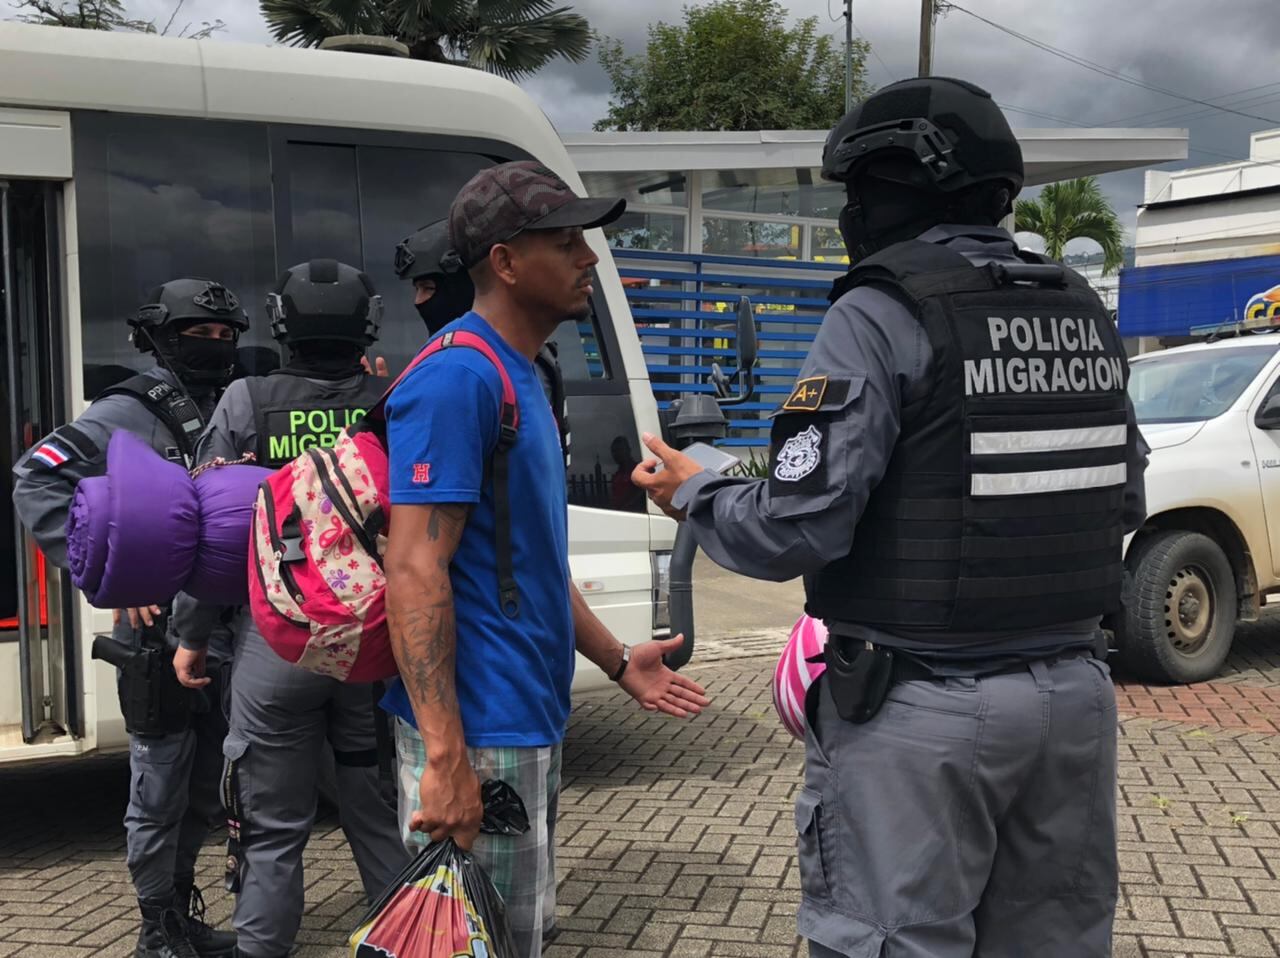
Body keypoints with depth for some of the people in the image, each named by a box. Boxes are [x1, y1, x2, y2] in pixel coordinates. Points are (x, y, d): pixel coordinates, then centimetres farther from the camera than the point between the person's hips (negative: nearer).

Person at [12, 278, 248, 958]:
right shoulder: (132, 412, -7)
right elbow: (38, 479, -16)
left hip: (229, 635, 6)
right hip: (160, 631, -6)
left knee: (205, 788, 16)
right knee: (160, 787, 2)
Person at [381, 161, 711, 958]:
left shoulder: (521, 376, 13)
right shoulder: (458, 378, -18)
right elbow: (415, 570, -23)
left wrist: (619, 662, 19)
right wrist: (444, 758, -27)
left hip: (529, 722, 10)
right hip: (479, 732, -10)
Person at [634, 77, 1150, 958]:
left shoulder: (883, 316, -13)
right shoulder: (1085, 315, 8)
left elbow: (797, 528, -17)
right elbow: (1125, 501, 14)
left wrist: (693, 496, 1)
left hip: (923, 709, -7)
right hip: (1073, 691, 7)